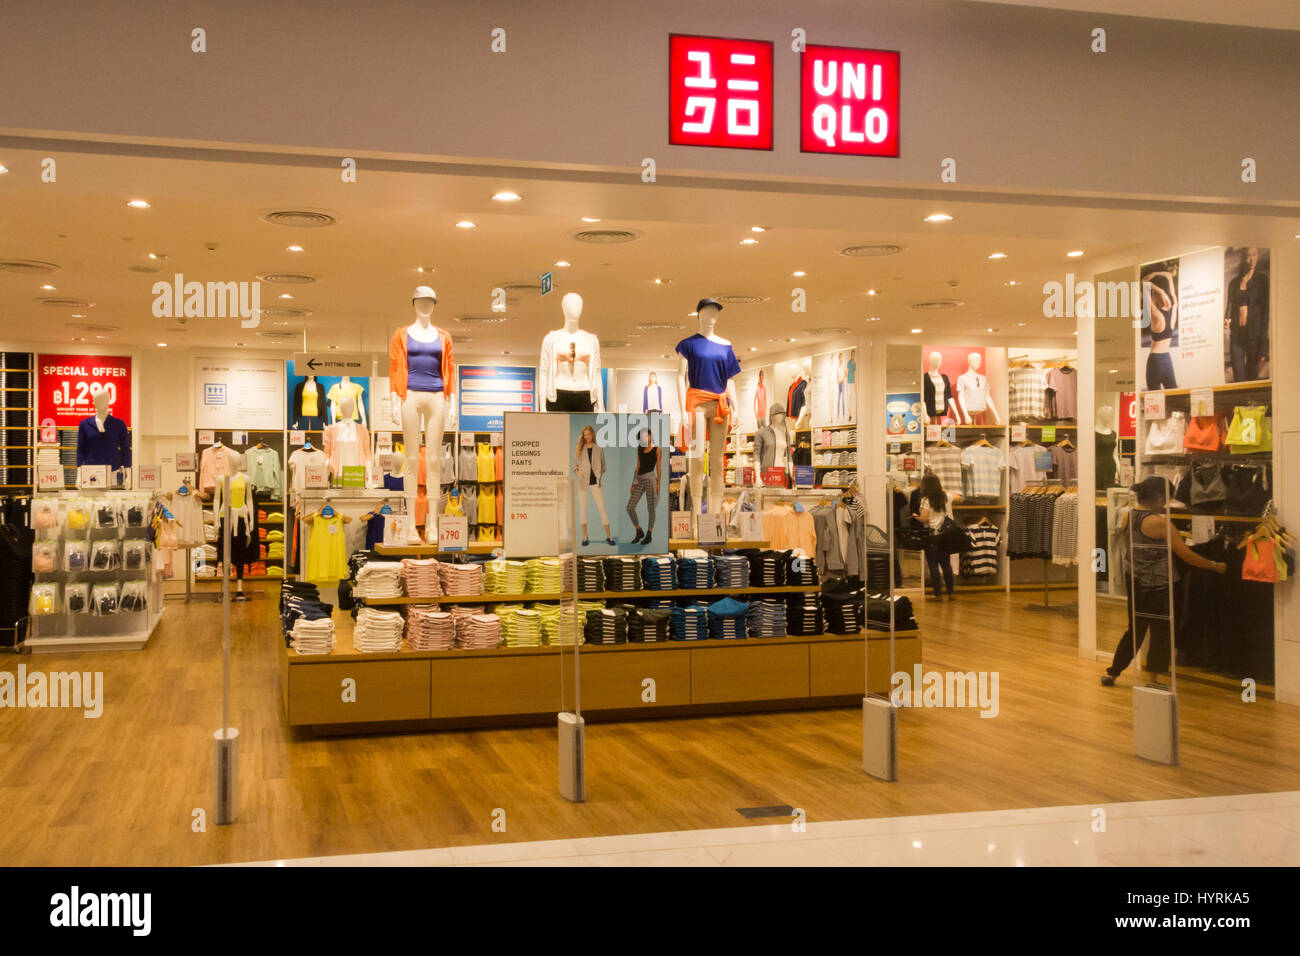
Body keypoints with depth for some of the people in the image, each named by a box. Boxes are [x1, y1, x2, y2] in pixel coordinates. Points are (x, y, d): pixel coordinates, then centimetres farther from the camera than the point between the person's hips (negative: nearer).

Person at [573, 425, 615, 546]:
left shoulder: (599, 449, 5)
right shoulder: (579, 449, 6)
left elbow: (603, 466, 12)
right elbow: (575, 464, 9)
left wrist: (599, 477, -1)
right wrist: (577, 472, -10)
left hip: (594, 482, -1)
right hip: (582, 482, 1)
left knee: (602, 507, -6)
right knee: (583, 508, 3)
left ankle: (608, 536, -3)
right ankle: (585, 537, 10)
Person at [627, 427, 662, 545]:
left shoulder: (657, 449, 1)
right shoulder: (640, 449, 15)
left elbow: (659, 467, -2)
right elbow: (638, 466, 15)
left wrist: (659, 483, -9)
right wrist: (633, 483, 11)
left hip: (650, 479, -5)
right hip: (639, 480, 5)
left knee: (651, 508, -1)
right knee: (630, 508, -3)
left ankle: (649, 535, 14)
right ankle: (639, 532, 13)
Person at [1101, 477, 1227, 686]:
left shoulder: (1129, 516, 3)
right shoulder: (1159, 522, -18)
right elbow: (1186, 555, -16)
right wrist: (1215, 566, -4)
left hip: (1135, 582, 8)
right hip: (1156, 586, -7)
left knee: (1135, 630, 19)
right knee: (1160, 634, 6)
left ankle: (1112, 673, 24)